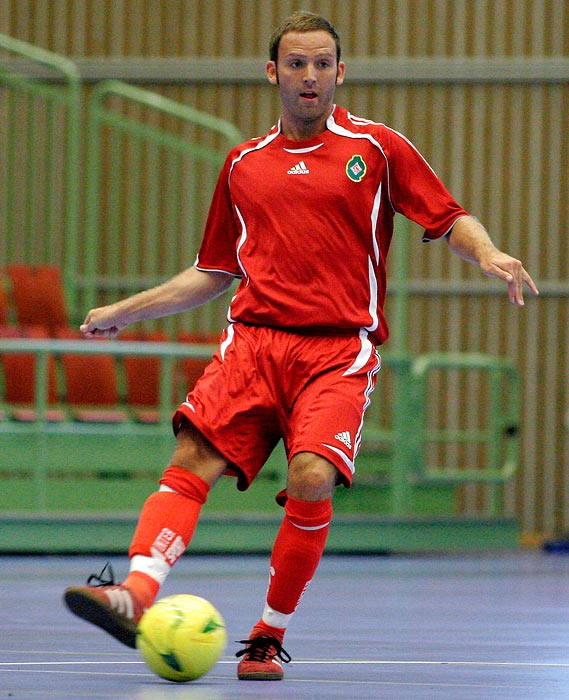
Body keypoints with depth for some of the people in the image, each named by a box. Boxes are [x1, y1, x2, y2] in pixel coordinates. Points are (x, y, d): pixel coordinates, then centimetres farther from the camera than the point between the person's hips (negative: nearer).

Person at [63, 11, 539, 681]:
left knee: (311, 479, -23)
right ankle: (135, 594, -36)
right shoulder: (243, 164, 18)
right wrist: (125, 310, 24)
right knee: (192, 461, -19)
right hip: (253, 340, 3)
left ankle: (270, 636, -8)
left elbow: (450, 219, 7)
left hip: (340, 349, -3)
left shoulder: (378, 147, 9)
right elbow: (215, 272, 27)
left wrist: (488, 255, -15)